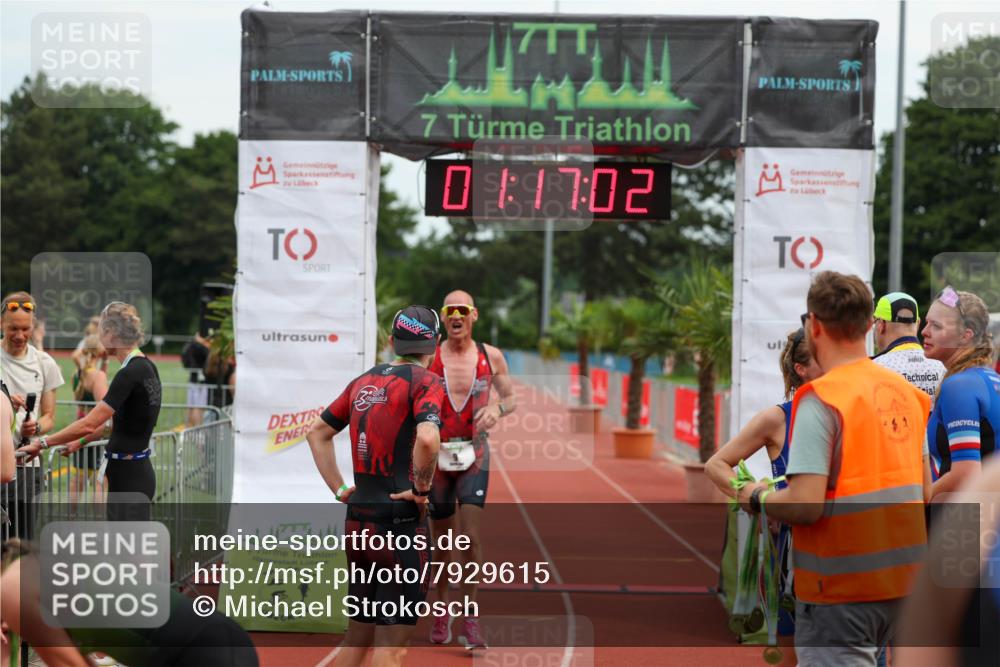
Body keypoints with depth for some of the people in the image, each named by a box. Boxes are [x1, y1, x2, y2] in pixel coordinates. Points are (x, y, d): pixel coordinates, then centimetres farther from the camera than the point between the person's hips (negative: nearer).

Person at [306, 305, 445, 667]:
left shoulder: (364, 381, 14)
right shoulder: (426, 381, -7)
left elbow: (317, 432, 22)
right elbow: (427, 438, -26)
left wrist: (339, 489, 17)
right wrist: (422, 488, -12)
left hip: (357, 518, 7)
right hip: (401, 520, -7)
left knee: (358, 634, 18)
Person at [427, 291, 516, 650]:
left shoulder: (491, 356, -2)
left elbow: (511, 398, 9)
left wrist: (497, 408, -13)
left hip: (474, 455, 0)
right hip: (436, 456, 0)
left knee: (471, 536, -13)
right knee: (443, 540, 10)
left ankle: (470, 614, 0)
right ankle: (441, 610, 30)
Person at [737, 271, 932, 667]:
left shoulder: (820, 400, -16)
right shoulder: (906, 392, 7)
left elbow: (804, 505, -22)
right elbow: (925, 493, 14)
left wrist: (757, 499, -4)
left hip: (841, 589, -8)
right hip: (902, 580, 8)